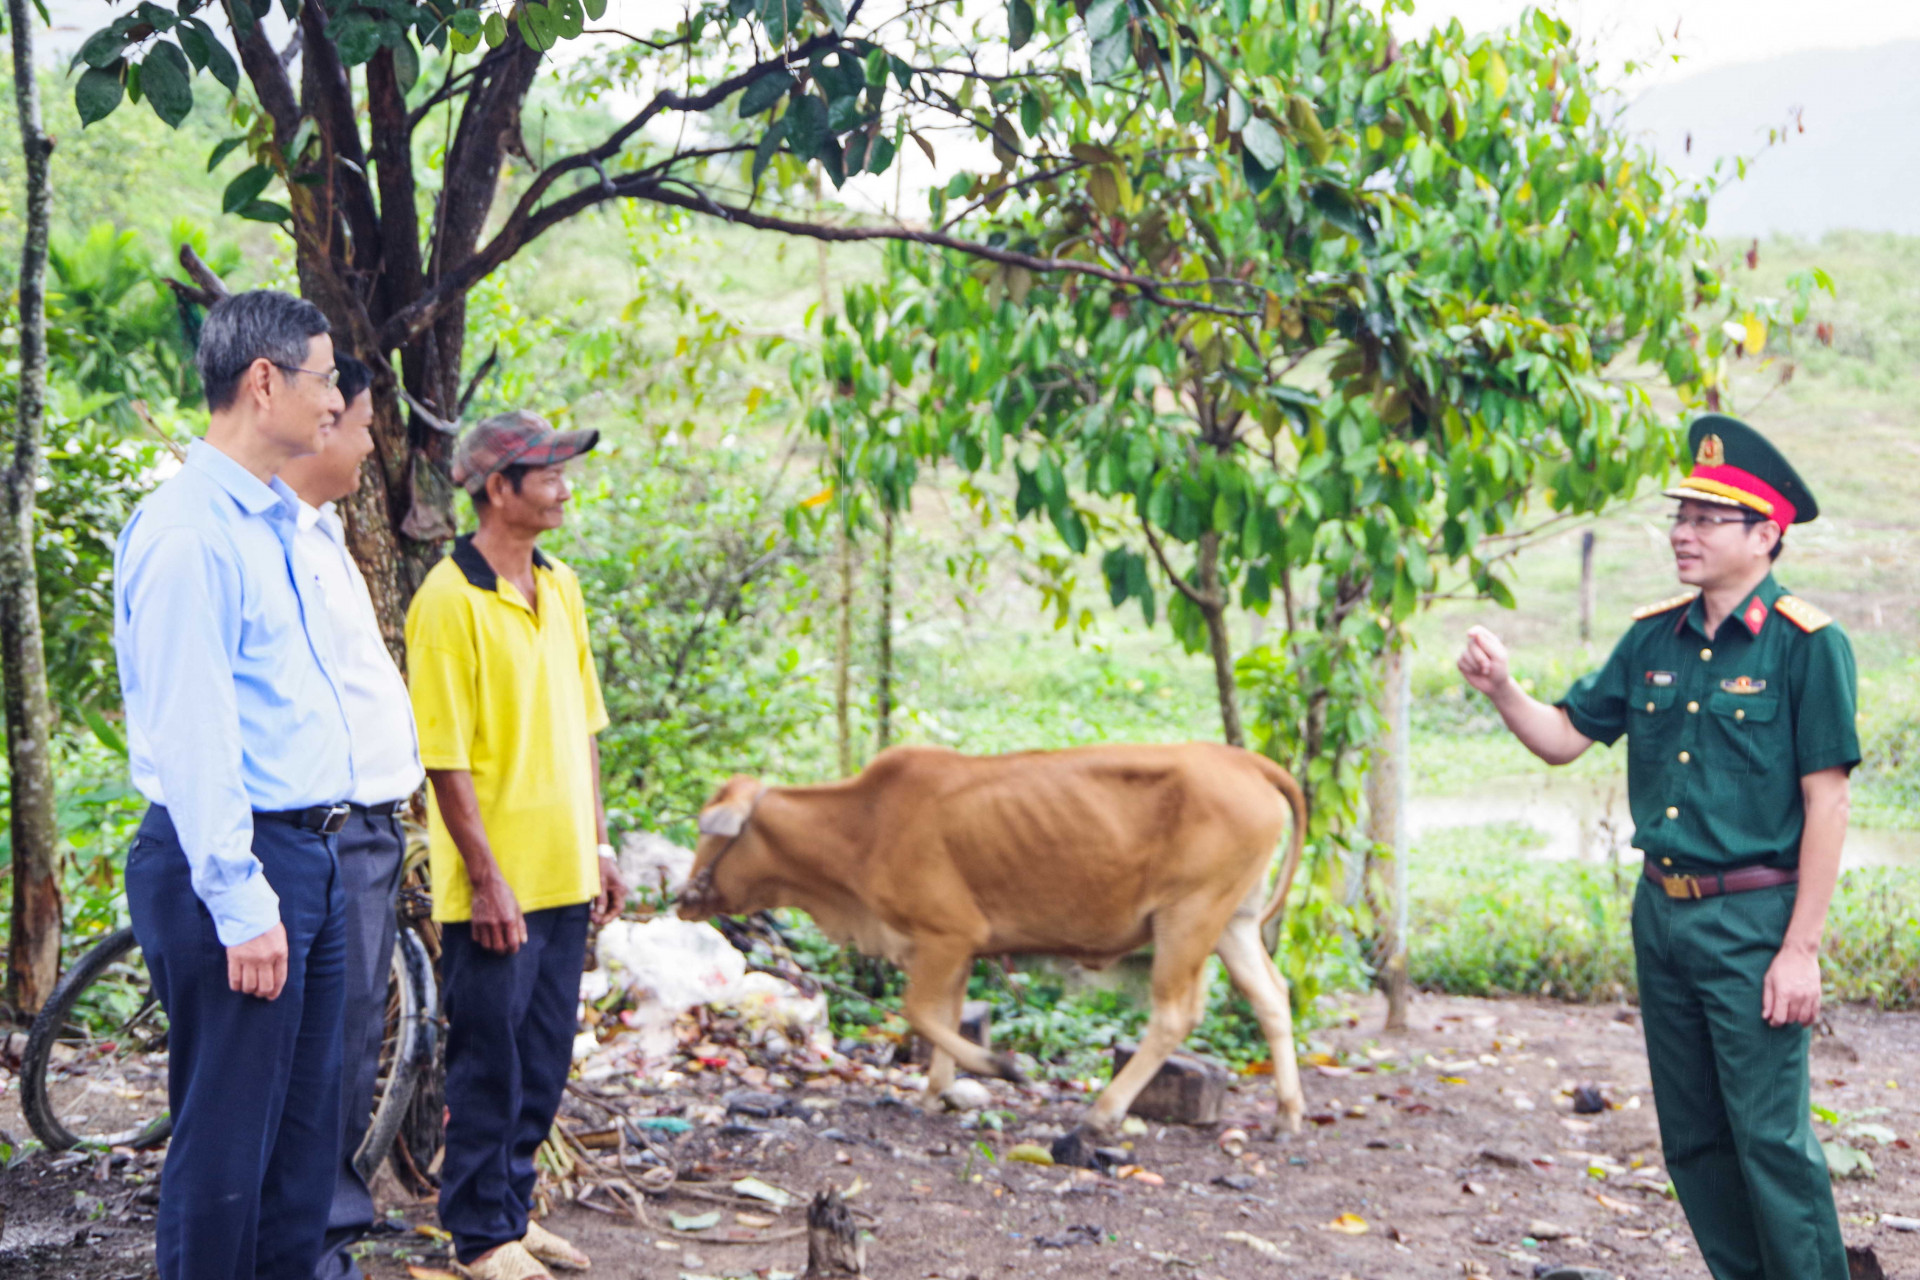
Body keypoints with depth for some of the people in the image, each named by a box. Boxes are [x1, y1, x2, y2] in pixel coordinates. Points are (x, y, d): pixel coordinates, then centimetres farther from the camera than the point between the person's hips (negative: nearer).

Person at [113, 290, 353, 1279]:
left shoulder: (273, 523, 15)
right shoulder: (190, 531, -15)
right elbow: (190, 738, -20)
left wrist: (304, 872, 18)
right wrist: (241, 904, -21)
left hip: (310, 856, 10)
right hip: (237, 863, -10)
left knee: (306, 1130, 15)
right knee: (226, 1141, -3)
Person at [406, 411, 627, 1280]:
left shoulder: (559, 588, 10)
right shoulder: (450, 600, -14)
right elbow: (444, 756, -15)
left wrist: (596, 844, 14)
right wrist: (487, 879, -16)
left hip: (565, 879, 7)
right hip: (496, 888, -7)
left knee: (544, 1060, 15)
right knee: (489, 1066, 3)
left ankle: (513, 1209, 28)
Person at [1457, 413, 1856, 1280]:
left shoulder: (1806, 645, -10)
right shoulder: (1654, 638, 8)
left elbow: (1826, 802, -12)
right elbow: (1564, 738, 12)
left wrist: (1801, 948, -15)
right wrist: (1501, 689, -8)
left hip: (1751, 921, -6)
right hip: (1661, 916, 6)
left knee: (1770, 1135, -6)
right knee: (1692, 1140, 13)